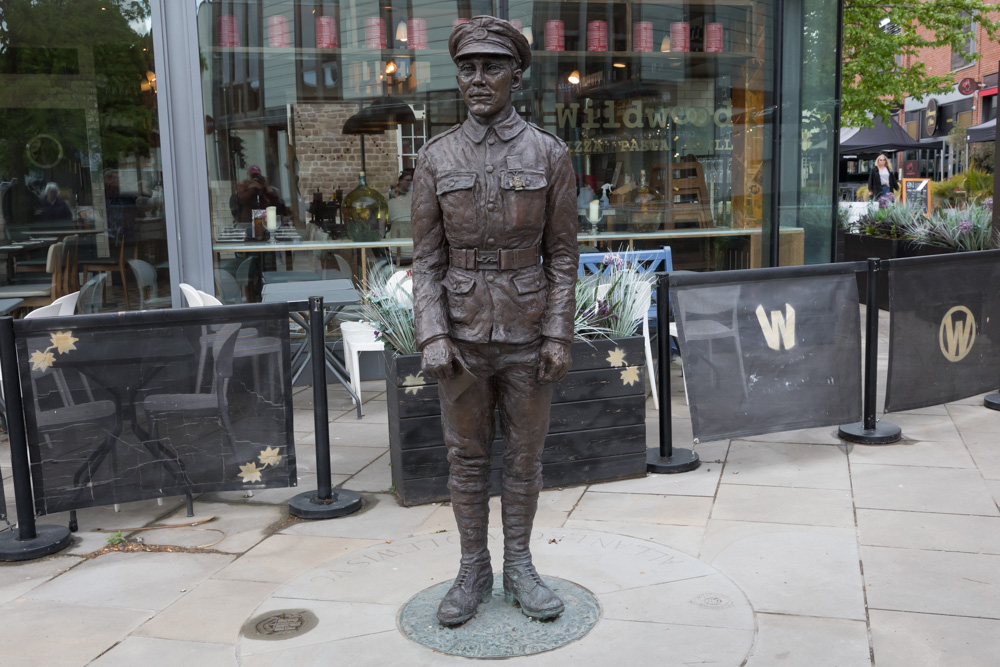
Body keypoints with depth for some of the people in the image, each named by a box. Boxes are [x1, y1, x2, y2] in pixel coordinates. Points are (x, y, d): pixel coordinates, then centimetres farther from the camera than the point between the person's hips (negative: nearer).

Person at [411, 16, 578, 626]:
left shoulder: (550, 154, -2)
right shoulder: (436, 158, 0)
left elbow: (562, 253, -1)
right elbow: (427, 258, 0)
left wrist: (559, 336, -8)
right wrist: (432, 337, -11)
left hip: (527, 334, 0)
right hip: (462, 334, 1)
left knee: (526, 454, 10)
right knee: (467, 457, 10)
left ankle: (519, 569, 27)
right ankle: (474, 572, 25)